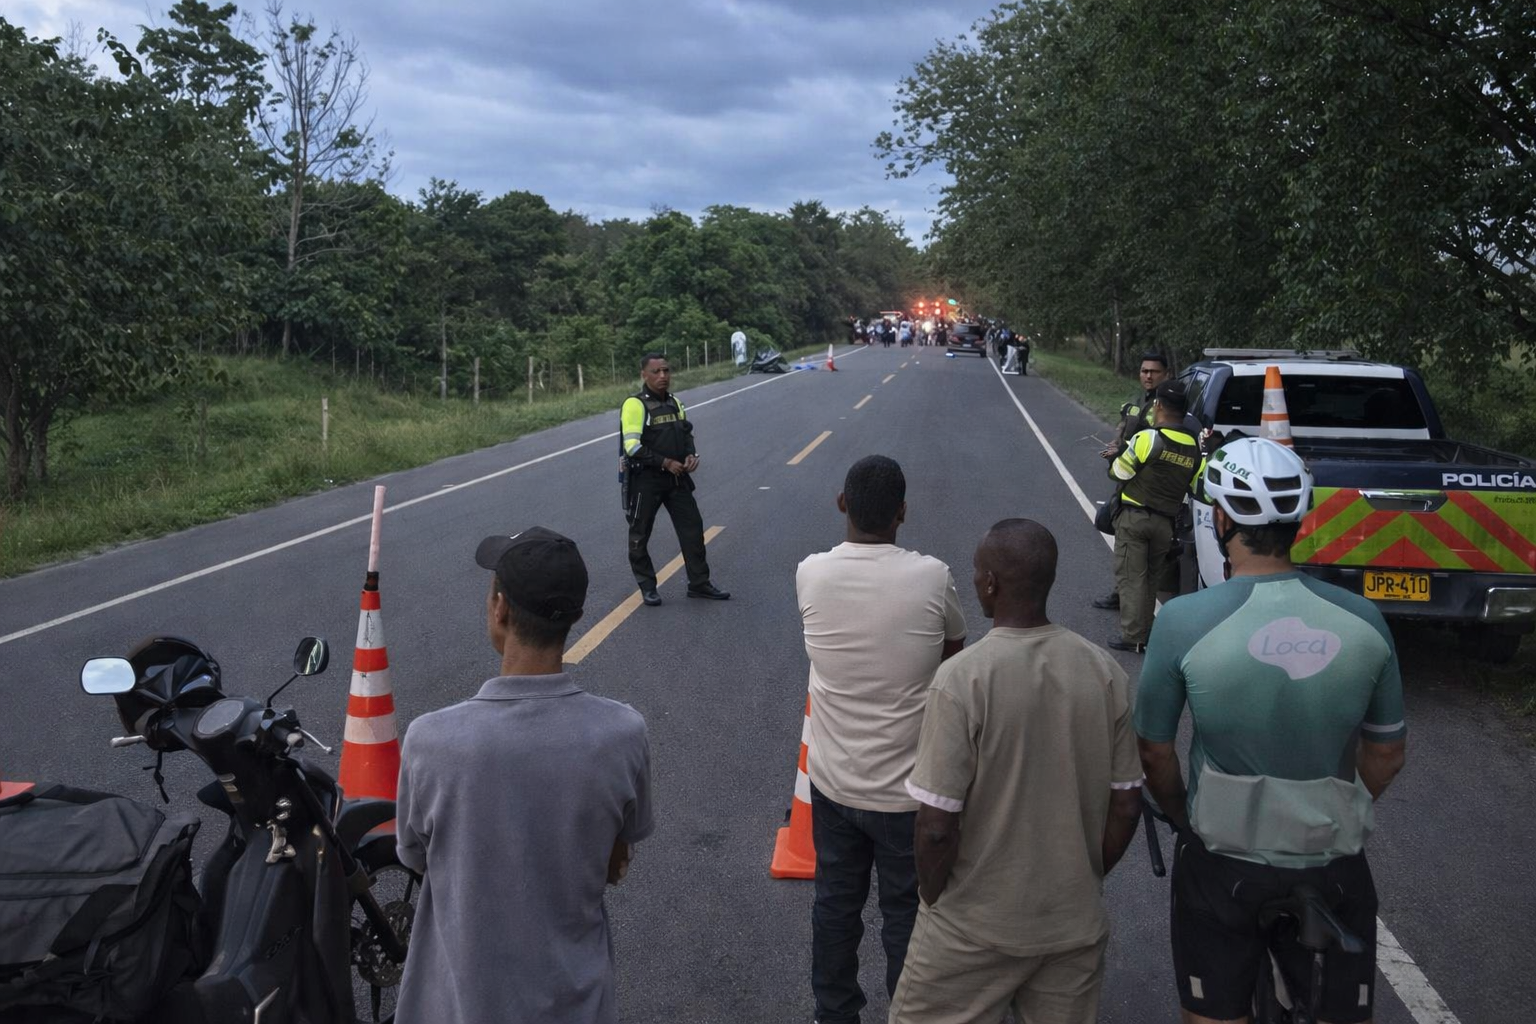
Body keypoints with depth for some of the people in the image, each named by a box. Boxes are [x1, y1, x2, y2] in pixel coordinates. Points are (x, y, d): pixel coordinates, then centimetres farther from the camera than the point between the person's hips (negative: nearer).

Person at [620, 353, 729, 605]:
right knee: (640, 535, 4)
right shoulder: (635, 405, -12)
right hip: (645, 479, -6)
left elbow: (687, 433, 23)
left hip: (676, 478, 6)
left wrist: (691, 455, 2)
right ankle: (647, 586, 19)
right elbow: (632, 446, -19)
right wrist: (666, 463, -19)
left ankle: (699, 583, 14)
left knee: (693, 528, 5)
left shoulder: (675, 402, 12)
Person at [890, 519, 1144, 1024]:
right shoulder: (1105, 673, -7)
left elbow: (937, 825, -19)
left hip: (976, 926, -4)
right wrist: (1085, 879, 15)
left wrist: (934, 899, -1)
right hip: (1076, 921, 4)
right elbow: (1125, 807, 0)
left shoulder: (962, 678, -21)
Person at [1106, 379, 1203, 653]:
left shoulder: (1148, 439, -14)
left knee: (1131, 577, 0)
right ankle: (1144, 632, 21)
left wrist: (1115, 459, 15)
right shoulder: (1195, 450, 3)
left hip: (1134, 517, -5)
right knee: (1151, 579, 18)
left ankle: (1133, 636, -3)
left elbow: (1117, 473, -6)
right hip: (1166, 523, 5)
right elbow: (1195, 489, 7)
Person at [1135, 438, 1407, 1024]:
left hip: (1224, 861, -2)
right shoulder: (1362, 620, -10)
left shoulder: (1185, 620, -18)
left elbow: (1155, 754, -8)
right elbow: (1387, 756, 3)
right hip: (1335, 863, 2)